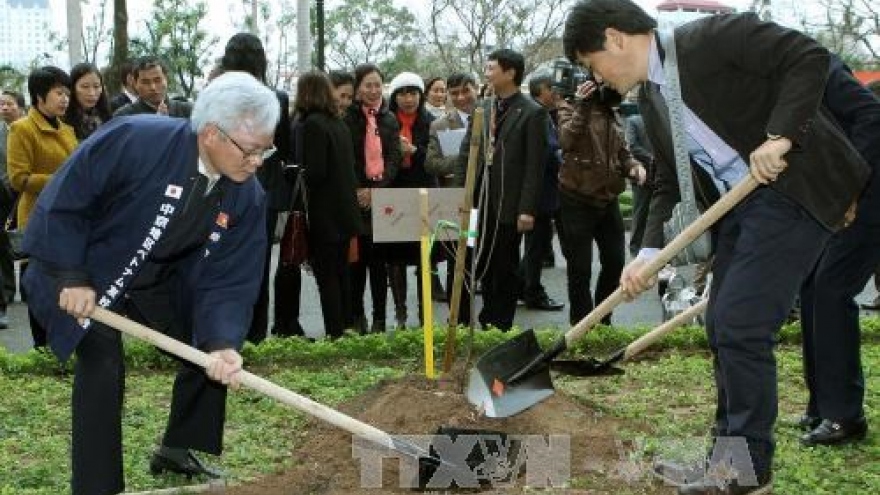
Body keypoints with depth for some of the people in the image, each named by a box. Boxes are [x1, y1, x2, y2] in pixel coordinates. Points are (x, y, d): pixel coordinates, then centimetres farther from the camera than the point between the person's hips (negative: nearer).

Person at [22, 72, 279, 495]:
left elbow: (228, 281, -15)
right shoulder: (134, 140, -33)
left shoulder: (248, 198, -16)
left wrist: (222, 343, -31)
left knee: (214, 350, 3)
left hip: (160, 280, 6)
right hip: (84, 273, -6)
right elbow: (63, 201, -24)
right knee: (102, 366, -21)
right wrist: (72, 277, -25)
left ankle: (176, 451, 26)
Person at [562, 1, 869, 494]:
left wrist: (778, 136, -26)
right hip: (739, 208, 9)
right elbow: (672, 184, 13)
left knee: (740, 325, -9)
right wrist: (649, 253, 0)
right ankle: (731, 451, 26)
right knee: (723, 327, 12)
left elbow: (809, 56, -19)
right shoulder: (652, 101, 12)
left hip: (791, 190, -9)